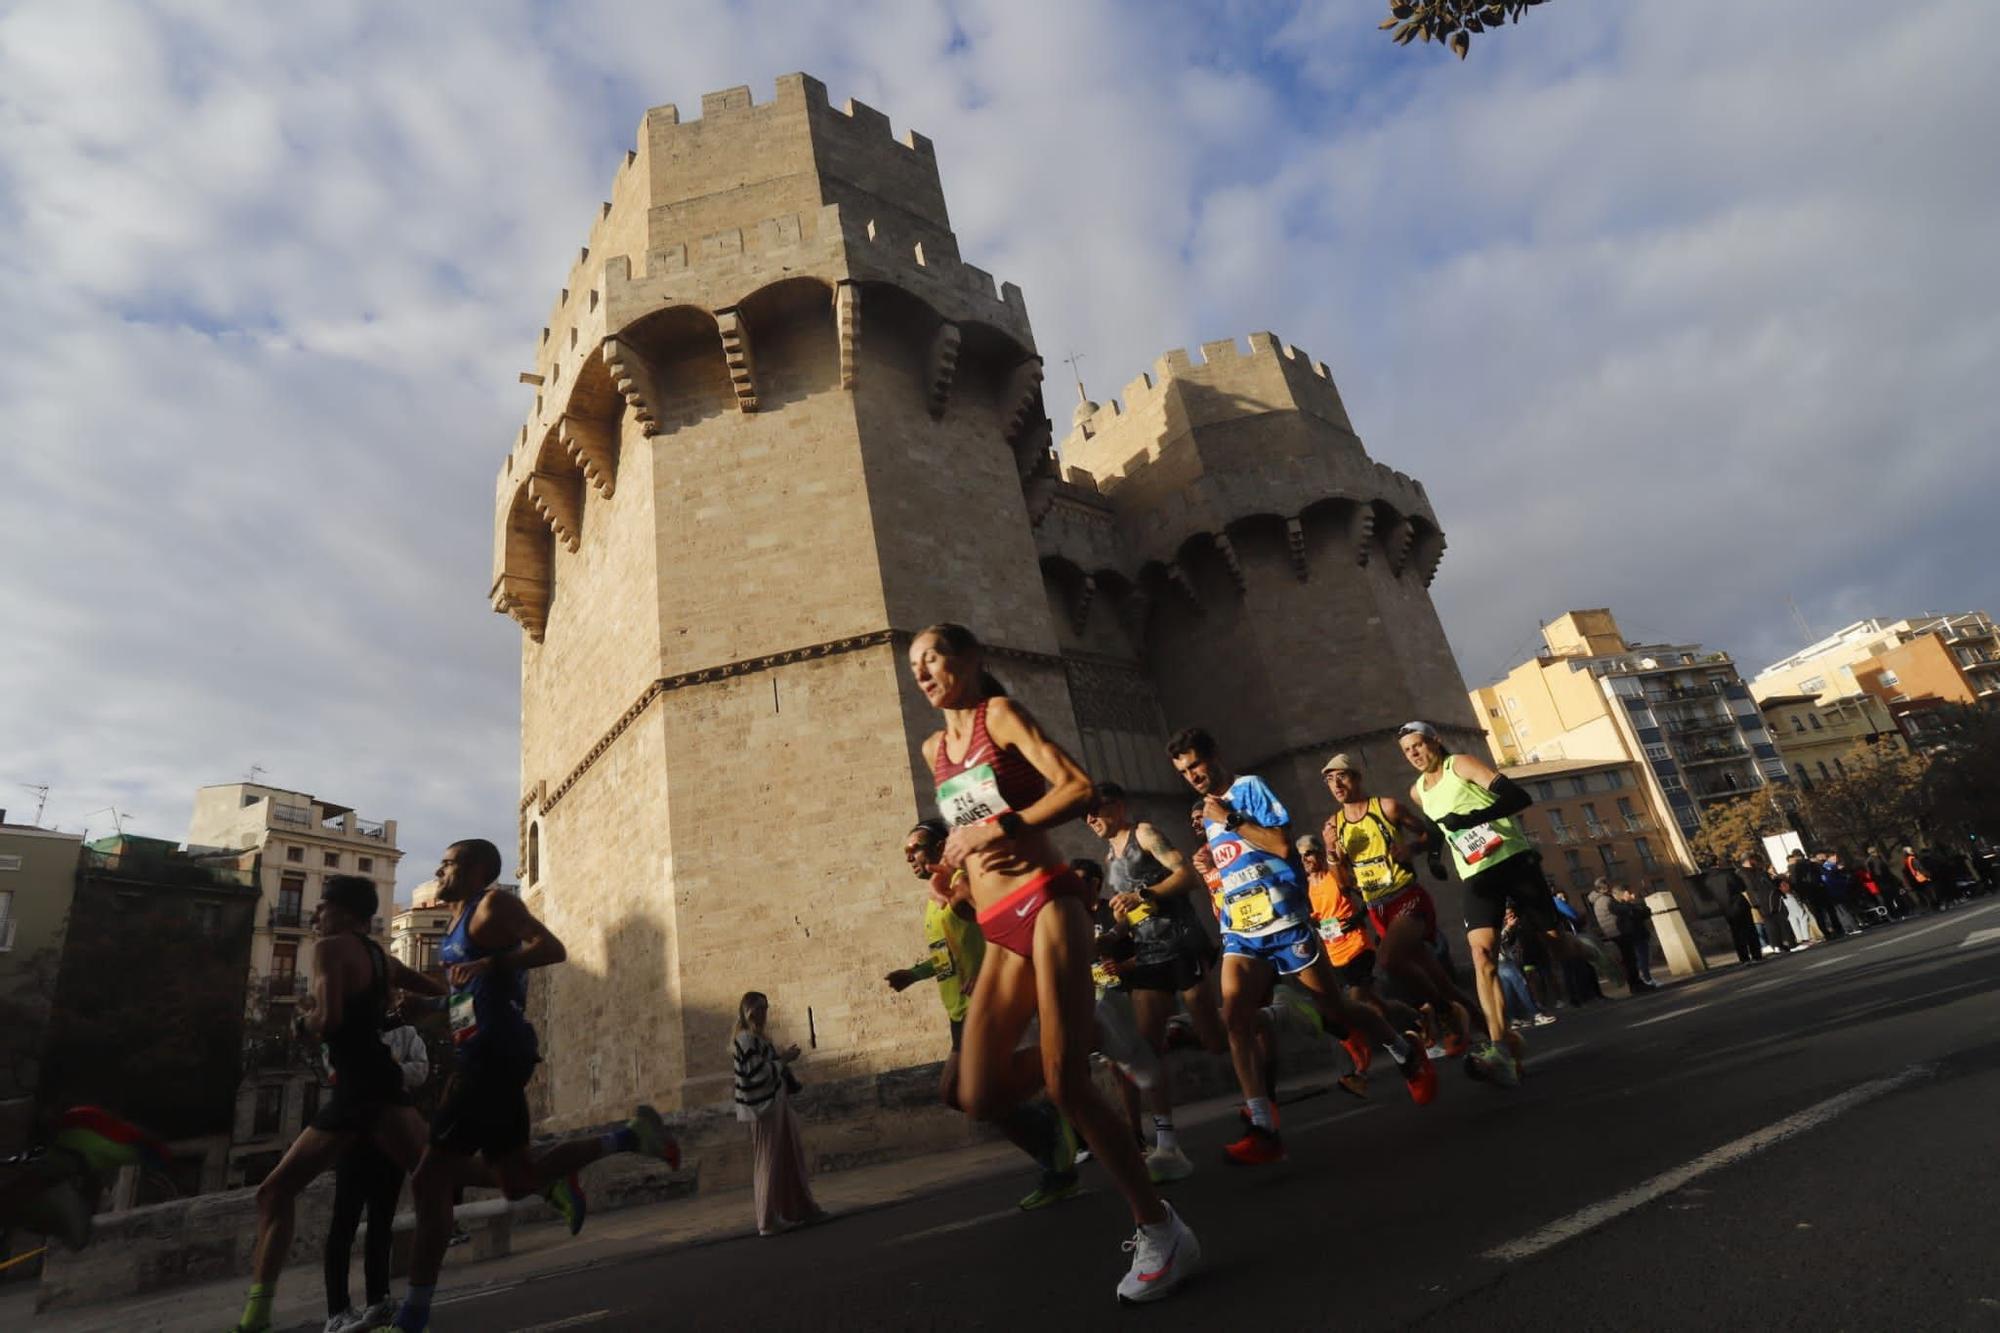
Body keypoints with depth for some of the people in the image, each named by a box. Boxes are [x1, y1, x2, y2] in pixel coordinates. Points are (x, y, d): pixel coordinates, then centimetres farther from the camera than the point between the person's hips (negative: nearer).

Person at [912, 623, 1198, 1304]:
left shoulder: (1001, 713, -1)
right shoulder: (934, 748, 18)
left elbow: (1080, 788, -11)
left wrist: (1004, 828, -19)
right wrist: (949, 861, 12)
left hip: (1045, 903, -6)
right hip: (999, 932, 7)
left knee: (1066, 1085, -12)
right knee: (981, 1096, -2)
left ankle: (1161, 1229, 6)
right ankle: (1073, 1040, 26)